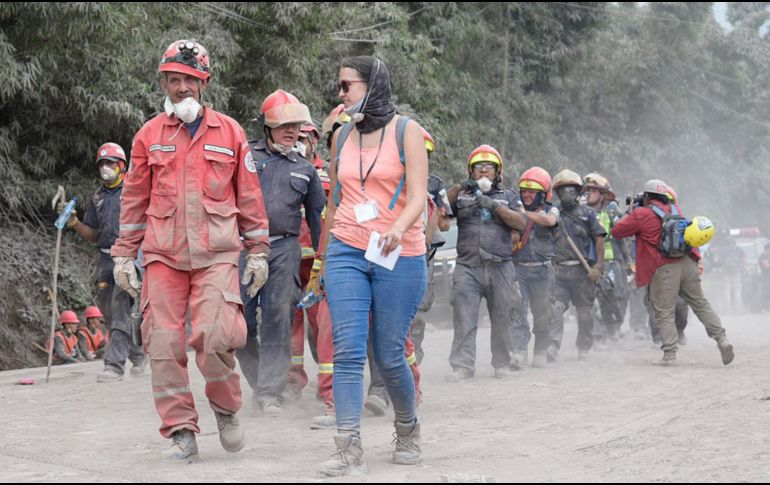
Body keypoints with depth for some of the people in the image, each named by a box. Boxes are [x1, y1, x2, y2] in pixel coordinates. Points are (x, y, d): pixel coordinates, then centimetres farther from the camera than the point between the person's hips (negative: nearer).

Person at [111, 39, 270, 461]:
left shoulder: (229, 132, 9)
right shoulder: (149, 135, 12)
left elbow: (249, 196, 13)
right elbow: (134, 199, 16)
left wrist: (258, 252, 10)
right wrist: (124, 255, 12)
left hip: (216, 253, -2)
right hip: (163, 253, 2)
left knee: (214, 336, -17)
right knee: (164, 343, -4)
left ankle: (226, 409, 10)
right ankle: (181, 432, 7)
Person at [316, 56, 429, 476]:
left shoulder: (406, 131, -1)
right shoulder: (342, 136, 12)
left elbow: (418, 196, -10)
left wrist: (398, 229, -30)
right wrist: (322, 259, 22)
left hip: (398, 256, -3)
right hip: (346, 253, 3)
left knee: (388, 355, 2)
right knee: (347, 350, -10)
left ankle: (408, 430, 28)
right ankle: (350, 449, -11)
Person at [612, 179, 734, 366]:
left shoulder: (642, 215, -3)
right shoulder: (674, 209, 15)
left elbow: (616, 231, 4)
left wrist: (628, 216, 18)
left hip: (664, 269, -5)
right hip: (688, 263, 5)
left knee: (664, 313, 1)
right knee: (701, 304, 11)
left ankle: (669, 355, -3)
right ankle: (722, 339, 2)